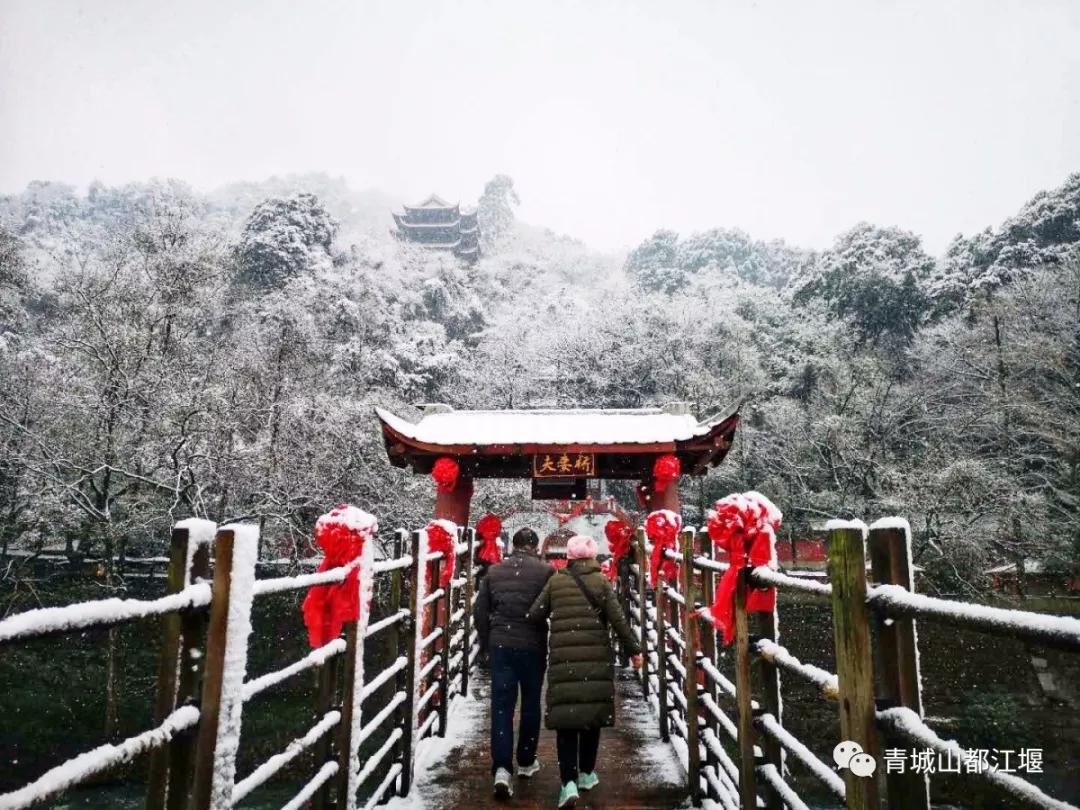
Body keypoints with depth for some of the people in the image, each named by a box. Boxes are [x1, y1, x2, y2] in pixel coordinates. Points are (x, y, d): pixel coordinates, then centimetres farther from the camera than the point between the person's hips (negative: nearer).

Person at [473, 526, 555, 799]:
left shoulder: (494, 571, 5)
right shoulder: (546, 570, -6)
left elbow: (480, 610, 8)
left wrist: (485, 644, 17)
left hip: (500, 645, 2)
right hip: (533, 646, -2)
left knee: (501, 706, 4)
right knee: (531, 704, 15)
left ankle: (502, 768, -7)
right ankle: (526, 761, 26)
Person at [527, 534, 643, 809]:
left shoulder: (555, 582, 4)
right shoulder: (601, 581, 1)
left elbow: (534, 615, 2)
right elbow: (618, 619, -2)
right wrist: (634, 649, 7)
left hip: (564, 657, 0)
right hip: (596, 656, 0)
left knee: (565, 717, 2)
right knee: (592, 713, 15)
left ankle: (569, 781, -9)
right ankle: (586, 773, 26)